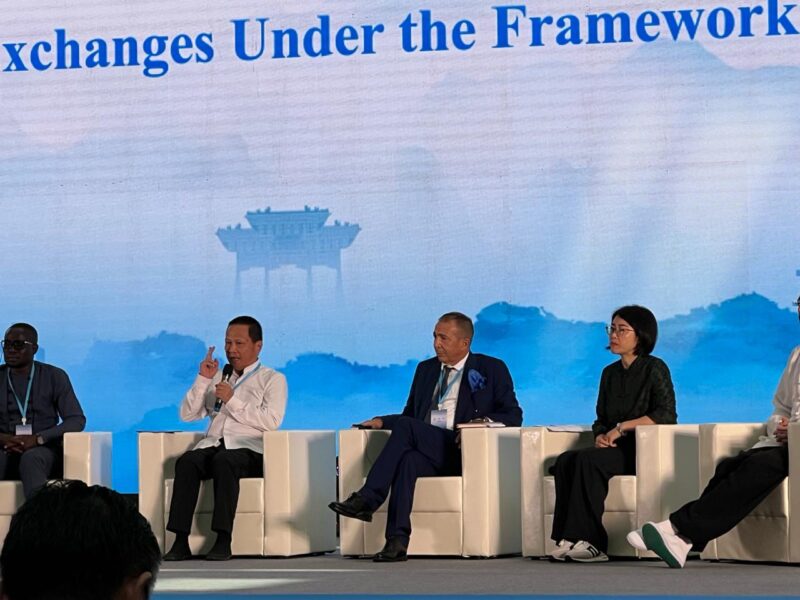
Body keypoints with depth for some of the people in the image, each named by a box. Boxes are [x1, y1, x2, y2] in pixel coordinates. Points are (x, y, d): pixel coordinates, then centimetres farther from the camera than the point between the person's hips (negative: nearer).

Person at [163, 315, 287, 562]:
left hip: (249, 450, -4)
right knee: (186, 462, -29)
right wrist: (203, 379, 6)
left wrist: (233, 400, -9)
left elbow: (271, 421, -8)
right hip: (212, 445, 4)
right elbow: (187, 414, 17)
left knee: (223, 461, -38)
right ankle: (181, 542, -36)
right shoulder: (217, 378, 26)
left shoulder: (272, 379, 10)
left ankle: (223, 541, -39)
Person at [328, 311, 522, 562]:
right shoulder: (426, 369, 26)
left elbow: (513, 416, 6)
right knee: (407, 459, -35)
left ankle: (367, 499, -34)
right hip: (426, 451, 4)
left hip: (462, 452, -4)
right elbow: (410, 415, 28)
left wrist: (484, 421, -15)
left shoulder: (492, 370, 11)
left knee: (405, 427, -28)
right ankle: (397, 541, -44)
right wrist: (382, 421, 7)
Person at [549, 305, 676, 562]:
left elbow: (666, 415, -11)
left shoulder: (655, 368, 0)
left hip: (643, 451, -6)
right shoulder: (610, 373, 19)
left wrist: (622, 427, -14)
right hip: (614, 450, 6)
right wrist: (601, 436, -4)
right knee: (565, 460, -24)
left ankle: (589, 541, -36)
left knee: (588, 460, -33)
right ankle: (568, 540, -33)